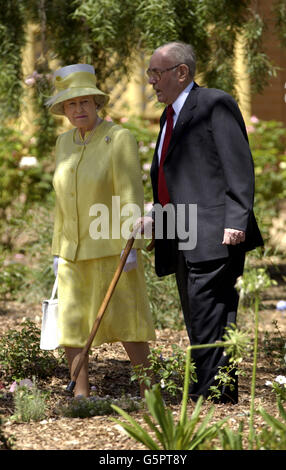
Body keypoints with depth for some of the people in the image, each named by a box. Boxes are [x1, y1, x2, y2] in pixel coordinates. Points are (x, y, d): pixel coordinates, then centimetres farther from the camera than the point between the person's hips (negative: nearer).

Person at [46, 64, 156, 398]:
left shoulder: (119, 139, -10)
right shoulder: (64, 143, 9)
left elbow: (131, 195, -15)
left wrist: (131, 246, -21)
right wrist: (58, 251, 13)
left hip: (112, 248, -6)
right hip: (74, 253, 6)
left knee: (125, 321, -4)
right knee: (70, 322, 0)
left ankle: (148, 392, 6)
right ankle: (81, 395, 5)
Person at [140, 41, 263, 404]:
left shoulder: (215, 104, -5)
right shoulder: (169, 116, 22)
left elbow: (239, 166, -12)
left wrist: (236, 221, -20)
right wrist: (152, 215, 10)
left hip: (215, 234, -9)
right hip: (183, 239, 9)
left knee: (207, 311, -16)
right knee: (197, 319, 8)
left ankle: (216, 388, -16)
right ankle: (211, 391, 12)